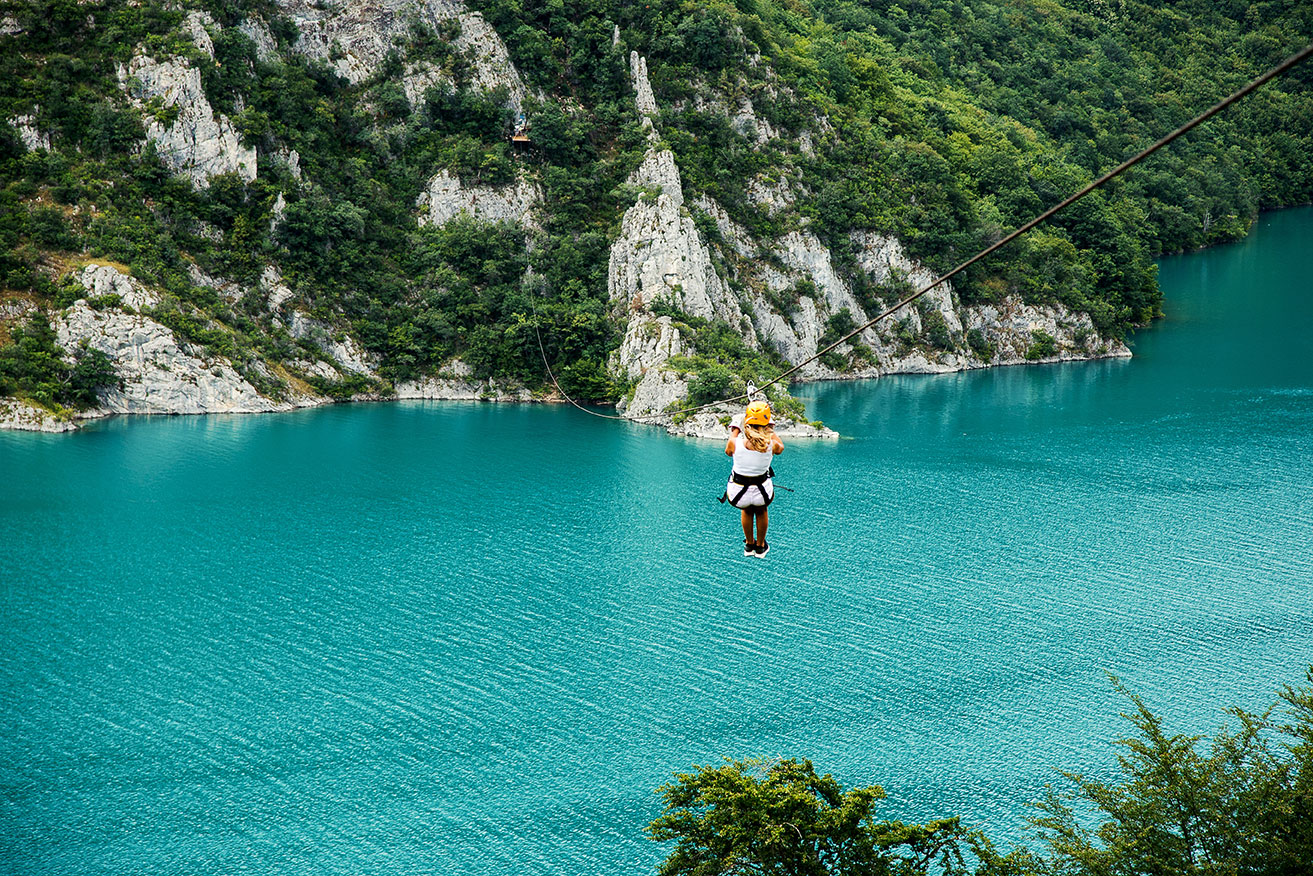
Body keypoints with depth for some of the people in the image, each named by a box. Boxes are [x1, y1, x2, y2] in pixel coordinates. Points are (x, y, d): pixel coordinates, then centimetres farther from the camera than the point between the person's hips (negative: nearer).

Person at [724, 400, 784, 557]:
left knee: (746, 510, 38)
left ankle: (749, 545, 53)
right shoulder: (771, 444, -17)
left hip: (738, 495, 0)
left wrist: (734, 431, 20)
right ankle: (760, 547, 52)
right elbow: (780, 448, 10)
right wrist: (770, 430, 22)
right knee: (761, 510, 37)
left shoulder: (736, 442, -19)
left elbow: (728, 451, 8)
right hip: (762, 493, 0)